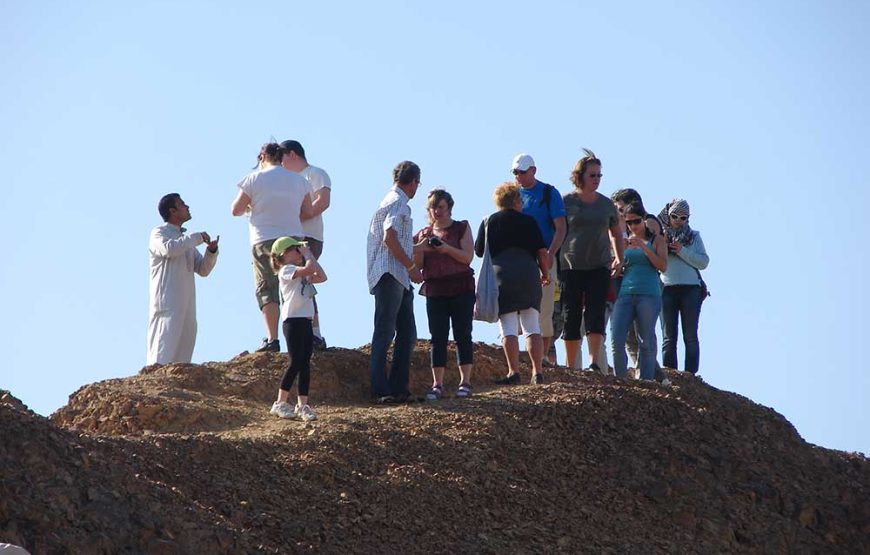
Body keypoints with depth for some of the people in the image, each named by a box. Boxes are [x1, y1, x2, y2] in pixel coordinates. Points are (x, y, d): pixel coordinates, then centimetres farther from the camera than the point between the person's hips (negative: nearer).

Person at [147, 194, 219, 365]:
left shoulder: (187, 240, 24)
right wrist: (198, 237, -13)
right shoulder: (158, 233, 2)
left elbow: (203, 269, 21)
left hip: (187, 305, 8)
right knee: (162, 356, -16)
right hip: (167, 305, -8)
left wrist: (211, 251, 2)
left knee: (183, 355, 3)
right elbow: (169, 248, -22)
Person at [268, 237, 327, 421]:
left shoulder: (302, 273, 22)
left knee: (305, 364, 5)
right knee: (296, 363, -10)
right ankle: (280, 403, -3)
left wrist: (310, 256, 15)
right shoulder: (286, 270, -7)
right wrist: (307, 255, -4)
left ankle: (302, 405, 6)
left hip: (305, 321, 9)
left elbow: (321, 277, 15)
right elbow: (309, 269, -21)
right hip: (293, 320, -9)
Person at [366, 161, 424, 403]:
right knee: (385, 332, -9)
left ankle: (399, 389, 12)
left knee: (407, 333, 10)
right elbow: (390, 238, -21)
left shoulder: (396, 201, 22)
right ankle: (380, 390, -9)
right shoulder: (397, 203, -9)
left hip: (399, 278, 10)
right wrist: (412, 267, -17)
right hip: (390, 275, -10)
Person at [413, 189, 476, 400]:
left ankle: (465, 382, -2)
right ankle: (437, 384, -2)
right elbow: (417, 265, 10)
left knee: (462, 335, -4)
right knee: (437, 337, -1)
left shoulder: (461, 228, 5)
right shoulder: (424, 234, 15)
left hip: (460, 289, -3)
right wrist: (421, 248, -9)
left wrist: (447, 248, -20)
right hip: (434, 291, 3)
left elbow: (468, 257, -6)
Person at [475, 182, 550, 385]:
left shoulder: (488, 222, 7)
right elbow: (542, 251, 1)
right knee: (532, 327, 5)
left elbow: (479, 251, 12)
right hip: (528, 274, 1)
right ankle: (538, 372, 0)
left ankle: (514, 372, -9)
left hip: (500, 275, -1)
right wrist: (546, 274, 15)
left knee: (508, 328, -2)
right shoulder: (528, 221, 5)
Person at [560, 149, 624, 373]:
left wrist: (619, 258, 12)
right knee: (572, 316, 1)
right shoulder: (567, 201, 0)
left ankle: (595, 363, -19)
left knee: (595, 314, -10)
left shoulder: (606, 204, 11)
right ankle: (571, 367, 9)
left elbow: (616, 233, 24)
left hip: (599, 268, 2)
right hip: (571, 267, -2)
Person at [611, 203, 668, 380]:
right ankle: (621, 380, -5)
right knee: (617, 340, -11)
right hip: (625, 293, 3)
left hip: (648, 294, -3)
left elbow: (663, 266, -1)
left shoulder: (656, 240, 10)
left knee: (646, 342, -5)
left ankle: (646, 382, -2)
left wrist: (643, 247, -10)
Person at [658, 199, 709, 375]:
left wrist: (683, 251, -8)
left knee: (690, 336, -4)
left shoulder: (694, 237, 12)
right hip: (667, 289, 0)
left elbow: (704, 262, 1)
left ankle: (690, 374, -5)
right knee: (669, 337, -1)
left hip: (690, 289, 0)